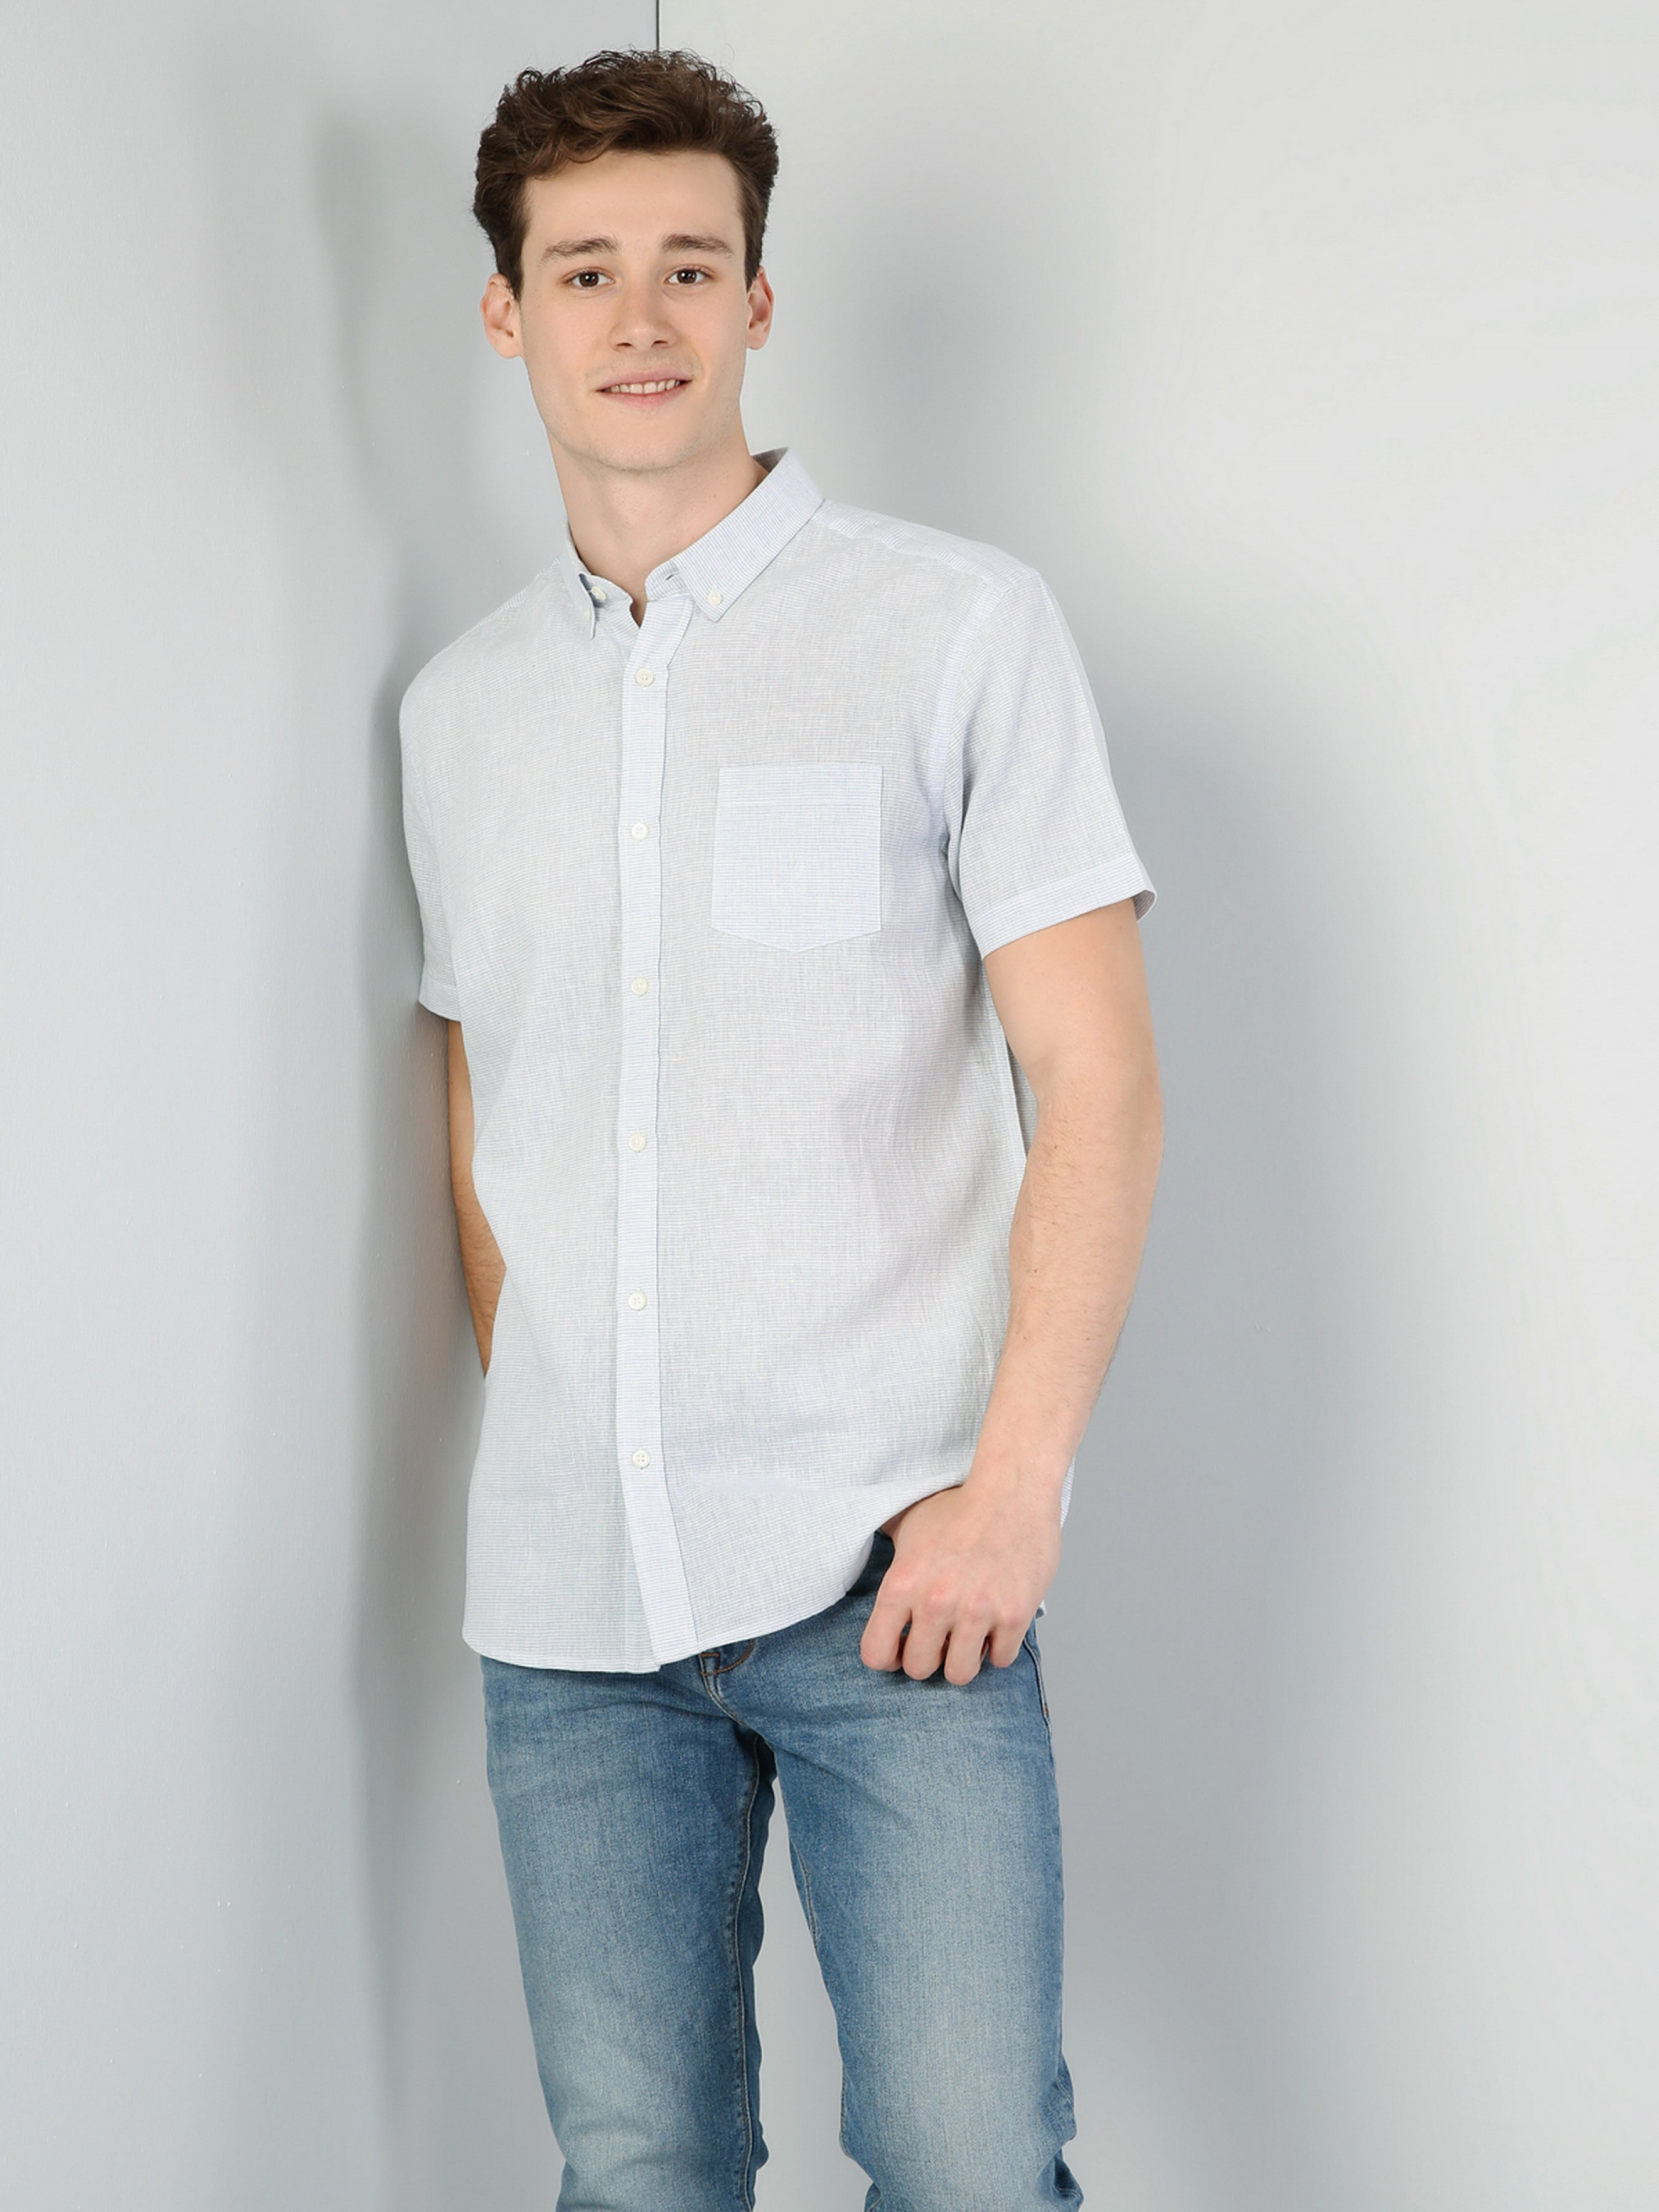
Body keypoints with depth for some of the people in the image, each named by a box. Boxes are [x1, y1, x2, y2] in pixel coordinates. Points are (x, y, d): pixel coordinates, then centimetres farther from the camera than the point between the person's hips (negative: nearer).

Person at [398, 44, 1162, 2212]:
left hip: (886, 1571, -4)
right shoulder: (459, 708, 13)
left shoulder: (957, 628, 0)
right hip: (565, 1604, 4)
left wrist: (1015, 1480, -12)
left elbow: (1096, 1079, -4)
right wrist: (540, 1459, 13)